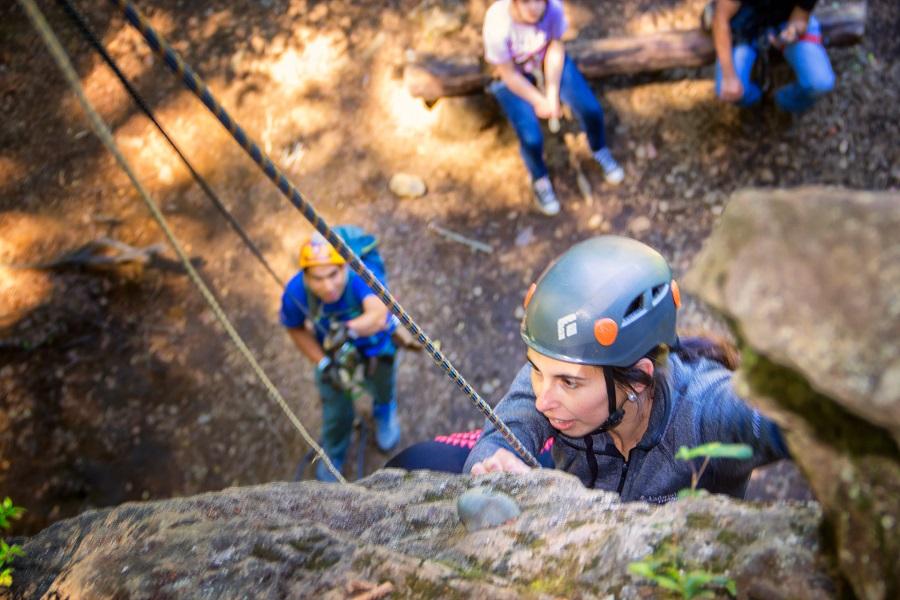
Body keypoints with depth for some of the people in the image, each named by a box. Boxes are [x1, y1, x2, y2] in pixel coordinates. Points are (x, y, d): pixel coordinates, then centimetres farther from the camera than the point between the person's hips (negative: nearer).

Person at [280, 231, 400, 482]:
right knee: (336, 409, 10)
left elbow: (378, 316, -64)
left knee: (381, 386, 24)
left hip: (375, 340, -1)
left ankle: (385, 412, 65)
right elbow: (296, 329, -14)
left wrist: (350, 329, -82)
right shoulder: (295, 292, -36)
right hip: (330, 346, 1)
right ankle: (331, 457, 45)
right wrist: (324, 364, -22)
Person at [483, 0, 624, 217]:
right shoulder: (497, 26, -35)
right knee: (531, 138, -16)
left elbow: (556, 47, -13)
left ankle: (600, 150, 30)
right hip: (514, 76, -3)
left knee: (591, 108, -6)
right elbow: (509, 74, -21)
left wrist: (553, 94, -17)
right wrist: (538, 101, -13)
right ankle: (539, 179, 19)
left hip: (549, 62, 3)